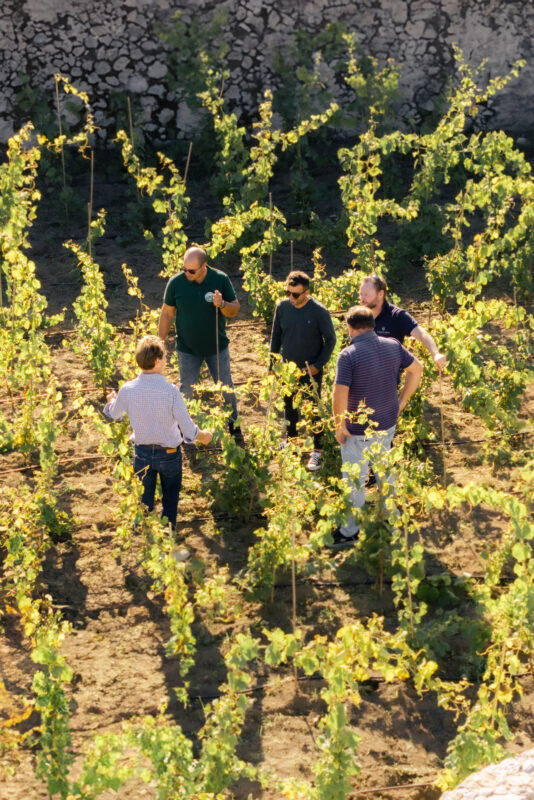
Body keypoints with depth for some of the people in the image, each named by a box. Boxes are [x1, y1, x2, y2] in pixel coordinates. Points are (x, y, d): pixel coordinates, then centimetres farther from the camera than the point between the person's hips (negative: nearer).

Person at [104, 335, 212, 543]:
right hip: (169, 454, -2)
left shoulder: (127, 390, -16)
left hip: (142, 453, 2)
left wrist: (111, 400, 30)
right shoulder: (170, 391, -25)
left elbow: (113, 414, 6)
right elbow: (188, 430, -19)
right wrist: (204, 436, 3)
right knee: (170, 497, 20)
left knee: (143, 501, 20)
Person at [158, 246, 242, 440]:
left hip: (217, 346, 1)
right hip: (188, 349, -1)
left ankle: (233, 426, 30)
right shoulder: (176, 282, -14)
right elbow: (167, 313, -3)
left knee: (226, 388, 11)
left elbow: (234, 309, -6)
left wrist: (222, 304, -29)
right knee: (186, 390, 9)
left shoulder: (221, 279, -14)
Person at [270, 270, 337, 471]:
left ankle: (317, 451, 12)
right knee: (288, 405, 19)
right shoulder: (282, 307, -6)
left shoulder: (319, 312, -18)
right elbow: (276, 336, 7)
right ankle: (291, 438, 40)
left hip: (310, 371, -5)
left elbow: (330, 340, -8)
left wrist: (318, 365, -14)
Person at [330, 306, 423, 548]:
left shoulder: (348, 355, -24)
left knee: (354, 481, 9)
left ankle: (349, 532, 22)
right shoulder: (393, 346, -5)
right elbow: (416, 369, 8)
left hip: (358, 431, -6)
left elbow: (339, 396, -28)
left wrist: (339, 427, -14)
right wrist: (401, 402, 14)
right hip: (388, 424, 6)